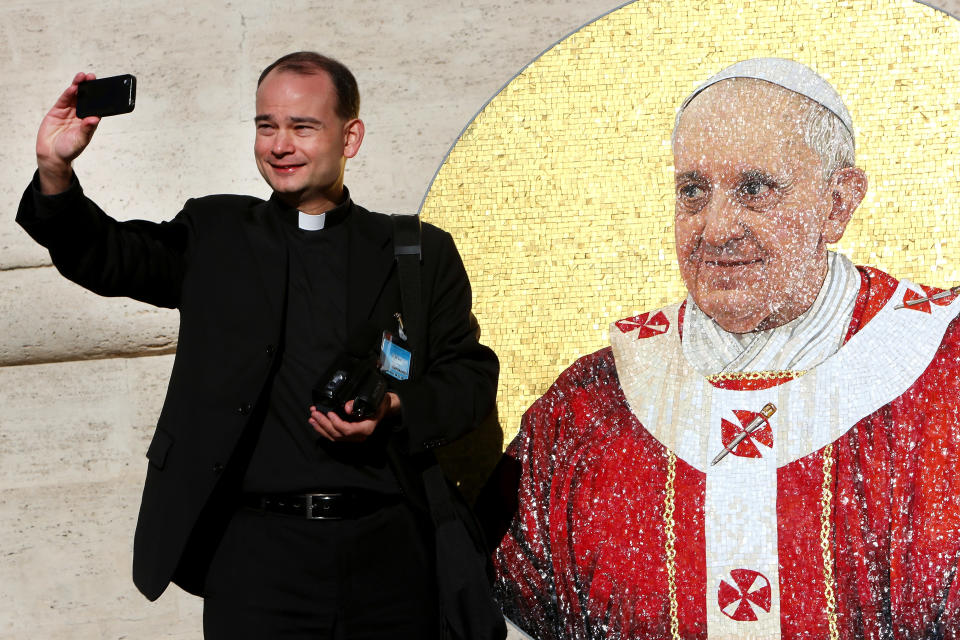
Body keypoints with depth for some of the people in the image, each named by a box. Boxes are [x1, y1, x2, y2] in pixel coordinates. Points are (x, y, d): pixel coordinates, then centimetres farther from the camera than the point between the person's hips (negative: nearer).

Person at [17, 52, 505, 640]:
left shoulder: (421, 254, 10)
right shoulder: (214, 235, 12)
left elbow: (471, 375, 8)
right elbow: (105, 256, 5)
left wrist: (395, 411, -11)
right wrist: (55, 171, -13)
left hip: (389, 551, 1)